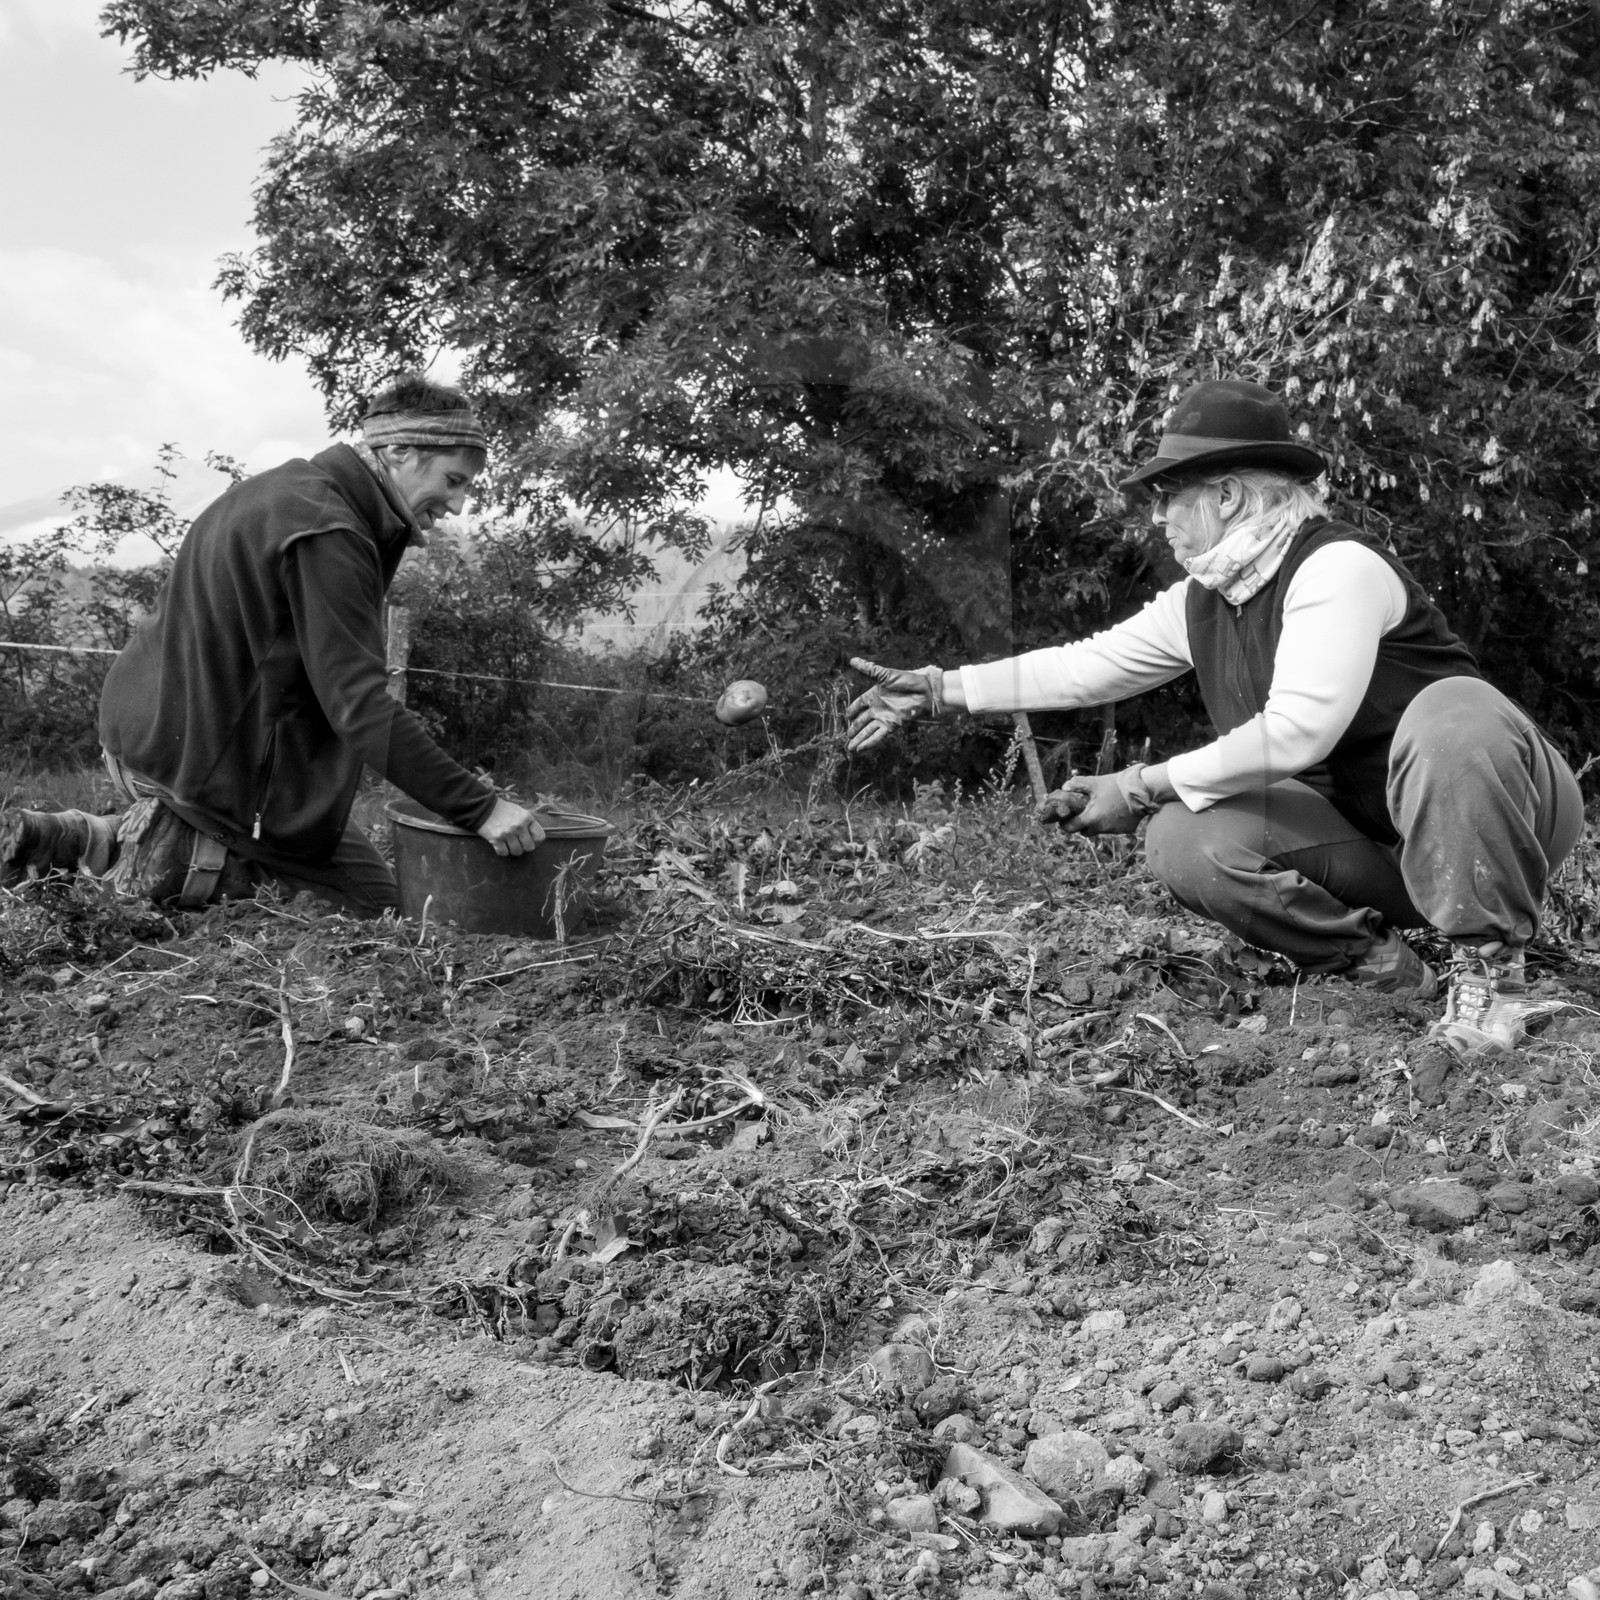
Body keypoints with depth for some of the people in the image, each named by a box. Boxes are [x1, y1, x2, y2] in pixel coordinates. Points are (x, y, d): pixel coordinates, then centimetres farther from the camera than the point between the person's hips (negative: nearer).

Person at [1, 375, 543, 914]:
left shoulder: (286, 488, 12)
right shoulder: (327, 532, -21)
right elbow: (360, 705, -26)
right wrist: (480, 808, -26)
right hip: (210, 762, -10)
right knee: (376, 901, -2)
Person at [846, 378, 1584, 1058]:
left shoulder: (1339, 565, -24)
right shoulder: (1199, 604, 1)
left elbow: (1296, 731, -33)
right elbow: (1084, 665, 10)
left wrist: (1142, 789, -27)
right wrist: (937, 689, 7)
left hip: (1487, 807, -6)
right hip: (1363, 835, 6)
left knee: (1451, 714, -39)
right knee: (1184, 842, -18)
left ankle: (1489, 965, -22)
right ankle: (1369, 956, 0)